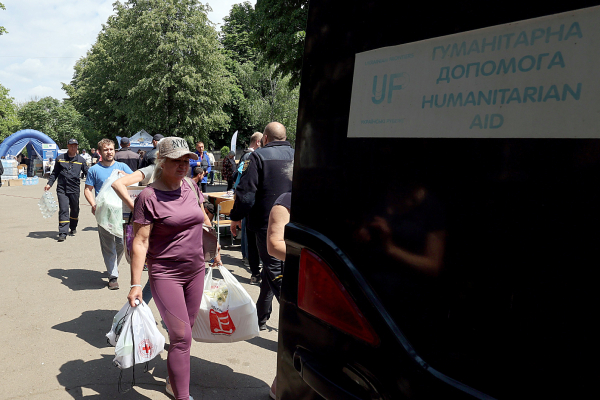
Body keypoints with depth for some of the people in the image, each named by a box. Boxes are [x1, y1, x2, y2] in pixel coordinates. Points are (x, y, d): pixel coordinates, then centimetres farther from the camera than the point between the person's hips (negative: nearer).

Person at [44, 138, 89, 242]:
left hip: (75, 189, 1)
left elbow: (87, 173, 7)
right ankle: (62, 233, -9)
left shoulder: (81, 160, 7)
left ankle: (73, 228, 35)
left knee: (75, 210, 13)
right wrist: (49, 184, 2)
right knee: (63, 210, -8)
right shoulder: (60, 158, 7)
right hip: (62, 189, -1)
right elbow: (55, 173, 13)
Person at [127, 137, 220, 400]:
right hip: (165, 275, -6)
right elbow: (140, 242, -14)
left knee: (185, 331, 15)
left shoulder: (192, 188, 4)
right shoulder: (148, 197, -14)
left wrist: (214, 252, 21)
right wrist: (135, 284, -16)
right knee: (181, 337, -6)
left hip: (196, 271, 6)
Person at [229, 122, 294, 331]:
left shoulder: (259, 156, -8)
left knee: (275, 274, 1)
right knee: (271, 268, 18)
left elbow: (246, 191, -13)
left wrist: (236, 217, -1)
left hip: (266, 223, -5)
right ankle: (261, 317, 29)